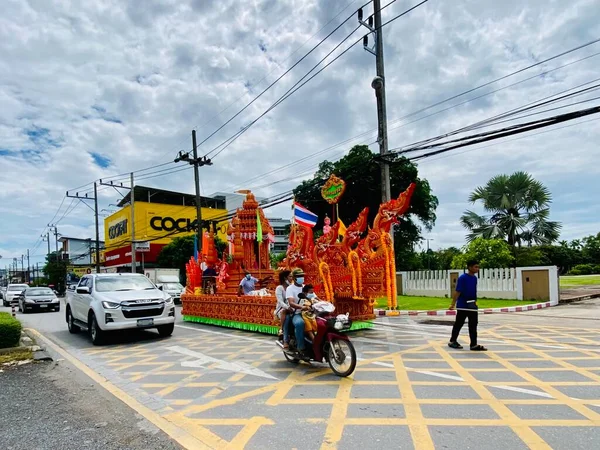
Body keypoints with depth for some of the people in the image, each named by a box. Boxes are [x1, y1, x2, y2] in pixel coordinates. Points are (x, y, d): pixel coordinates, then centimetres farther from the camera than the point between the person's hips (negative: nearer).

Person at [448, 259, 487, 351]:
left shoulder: (474, 278, 8)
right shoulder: (462, 278, -15)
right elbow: (457, 292, -18)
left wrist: (475, 302, 21)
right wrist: (453, 304, -20)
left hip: (472, 305, 7)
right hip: (462, 305, -7)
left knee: (473, 325, 5)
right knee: (459, 324, 5)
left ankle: (474, 345, 9)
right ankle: (452, 341, 19)